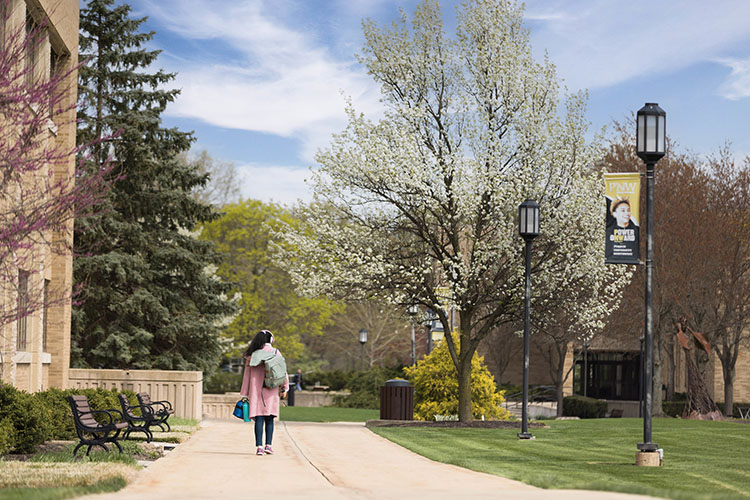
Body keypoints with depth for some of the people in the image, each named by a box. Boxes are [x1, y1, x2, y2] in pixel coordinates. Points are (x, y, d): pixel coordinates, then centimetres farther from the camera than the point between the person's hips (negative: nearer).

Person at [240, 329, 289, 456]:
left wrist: (245, 394, 12)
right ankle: (268, 445, 1)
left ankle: (259, 446, -7)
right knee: (269, 419, 8)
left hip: (255, 390, 1)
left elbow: (247, 374, 7)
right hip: (270, 391, -1)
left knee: (259, 418, 0)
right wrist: (284, 388, 10)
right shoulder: (274, 352, -1)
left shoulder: (252, 355, 4)